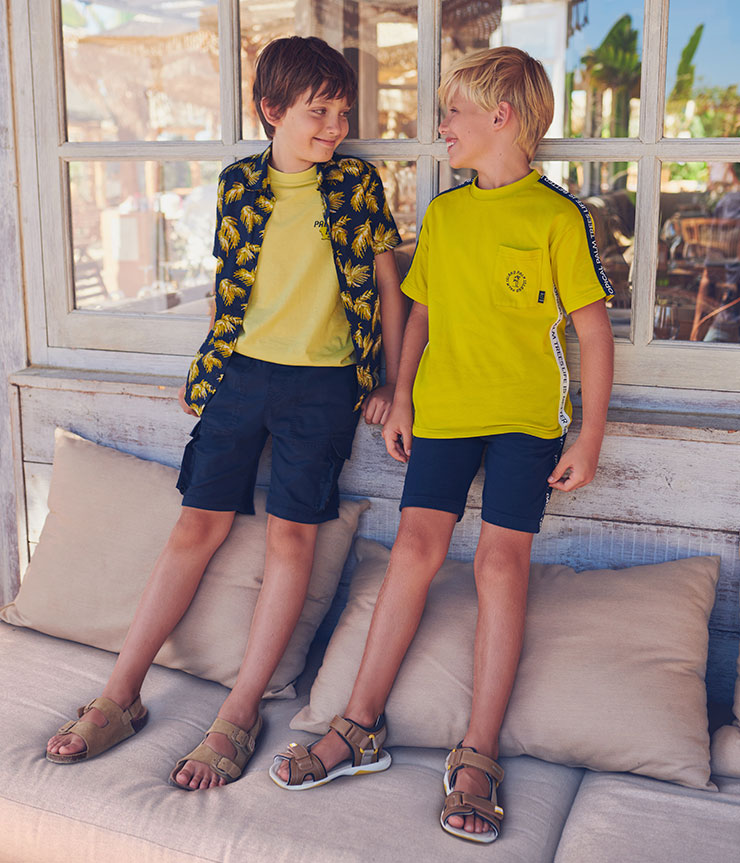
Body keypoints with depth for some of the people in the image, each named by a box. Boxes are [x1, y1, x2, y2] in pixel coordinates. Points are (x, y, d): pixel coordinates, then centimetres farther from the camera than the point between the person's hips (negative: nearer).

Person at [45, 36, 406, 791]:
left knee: (290, 535, -3)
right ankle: (120, 698, 9)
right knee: (197, 525, 1)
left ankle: (238, 716, 5)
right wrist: (204, 372, 13)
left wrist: (391, 383, 2)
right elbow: (228, 289, 15)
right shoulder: (239, 183, 7)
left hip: (321, 384, -2)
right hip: (240, 374, 2)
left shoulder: (358, 185, 2)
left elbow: (387, 288, 6)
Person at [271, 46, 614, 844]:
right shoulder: (441, 214, 11)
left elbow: (594, 332, -4)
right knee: (417, 544, -4)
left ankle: (477, 755, -2)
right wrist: (400, 400, 10)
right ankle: (361, 726, 5)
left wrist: (590, 438, -7)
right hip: (441, 407, 4)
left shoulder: (557, 215, -4)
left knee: (501, 559, -9)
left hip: (526, 414, -3)